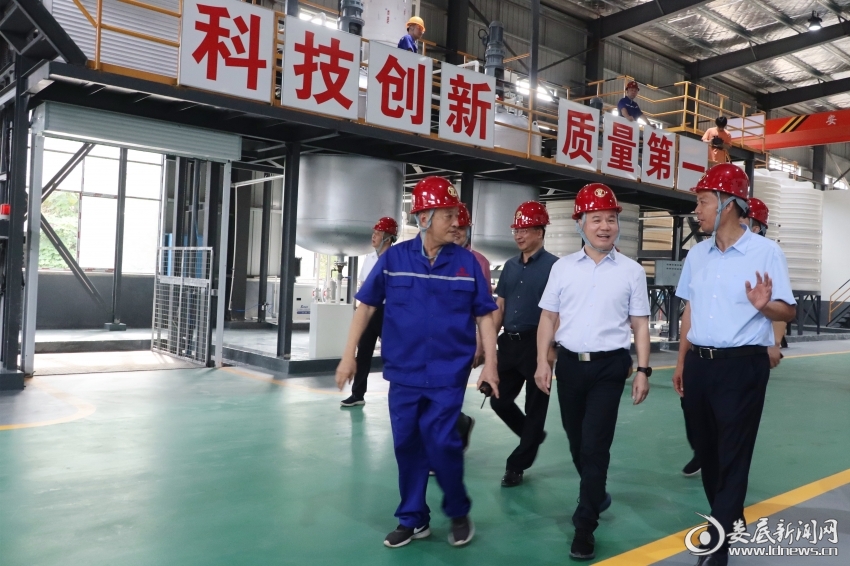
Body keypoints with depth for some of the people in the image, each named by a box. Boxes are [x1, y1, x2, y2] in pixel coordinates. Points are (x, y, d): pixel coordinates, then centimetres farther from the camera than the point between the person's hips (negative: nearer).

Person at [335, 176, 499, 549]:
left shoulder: (466, 262, -2)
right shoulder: (394, 257, -2)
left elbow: (484, 315, 3)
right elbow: (367, 306, 3)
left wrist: (490, 364, -2)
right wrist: (349, 355, 1)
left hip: (448, 373, -1)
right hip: (403, 372, 2)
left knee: (441, 443, -4)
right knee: (407, 445, 10)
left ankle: (458, 513, 22)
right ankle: (413, 519, 28)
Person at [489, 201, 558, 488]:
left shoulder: (552, 265, -7)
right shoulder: (510, 266, 12)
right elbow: (499, 307, 13)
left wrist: (550, 347, -18)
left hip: (537, 343, -6)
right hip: (509, 343, 6)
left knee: (535, 404, 6)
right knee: (499, 400, 10)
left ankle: (518, 464, 19)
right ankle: (533, 435, 35)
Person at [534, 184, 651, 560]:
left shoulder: (631, 271, 0)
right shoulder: (563, 267, 3)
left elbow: (640, 324, 2)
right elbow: (549, 317, 5)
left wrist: (643, 370, -3)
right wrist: (542, 362, -2)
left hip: (609, 365, -3)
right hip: (569, 363, 3)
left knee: (595, 444, -5)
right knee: (577, 441, 16)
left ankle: (585, 525, 6)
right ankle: (596, 494, 43)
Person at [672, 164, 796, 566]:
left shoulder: (765, 252, -8)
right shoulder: (696, 254, 8)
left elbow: (789, 311, -8)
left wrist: (764, 305, -30)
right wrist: (681, 361, 16)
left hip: (743, 366, -6)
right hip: (699, 364, 6)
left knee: (733, 455, 1)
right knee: (706, 449, 16)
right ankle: (727, 521, 38)